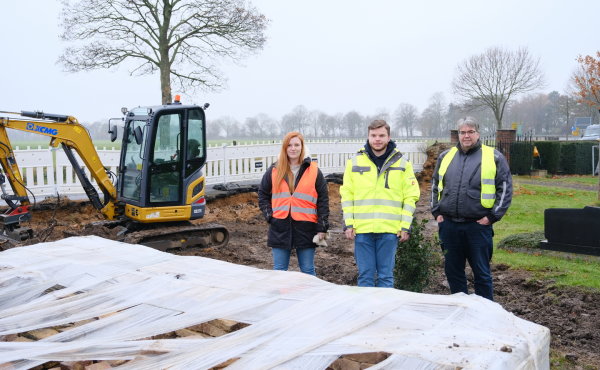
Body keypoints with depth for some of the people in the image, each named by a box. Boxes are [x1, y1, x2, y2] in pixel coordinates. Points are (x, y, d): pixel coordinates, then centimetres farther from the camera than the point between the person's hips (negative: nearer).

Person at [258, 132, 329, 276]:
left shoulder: (314, 171, 3)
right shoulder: (274, 171, 8)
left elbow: (323, 200, 3)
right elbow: (262, 194, 17)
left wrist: (322, 228, -2)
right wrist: (268, 215, 2)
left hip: (305, 228, -2)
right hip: (280, 228, 2)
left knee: (308, 270, 7)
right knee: (279, 270, 8)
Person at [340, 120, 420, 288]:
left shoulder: (402, 163, 6)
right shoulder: (355, 162, 8)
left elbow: (410, 197, 4)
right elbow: (347, 195, 7)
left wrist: (406, 226, -2)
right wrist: (348, 224, 0)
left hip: (390, 230, -1)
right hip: (362, 230, 1)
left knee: (386, 276, 5)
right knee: (365, 276, 6)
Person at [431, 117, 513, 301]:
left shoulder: (494, 157, -1)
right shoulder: (445, 156, 11)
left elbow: (505, 189, -2)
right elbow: (435, 186, 19)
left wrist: (492, 217, -8)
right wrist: (437, 212, 9)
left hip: (478, 225, -4)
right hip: (449, 225, 4)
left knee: (482, 273, 4)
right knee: (452, 270, 12)